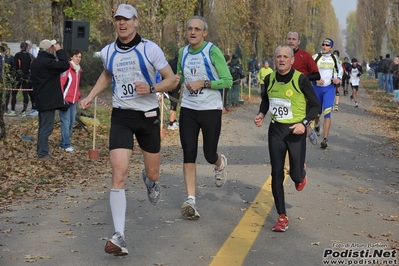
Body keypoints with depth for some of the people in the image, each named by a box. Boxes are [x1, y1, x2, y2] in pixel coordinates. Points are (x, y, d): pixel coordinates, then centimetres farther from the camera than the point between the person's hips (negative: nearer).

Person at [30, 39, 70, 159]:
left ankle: (42, 151, 24)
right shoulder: (46, 62, -19)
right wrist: (60, 51, -15)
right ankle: (43, 154, -5)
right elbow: (65, 65, -22)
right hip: (48, 100, -10)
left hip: (42, 99, 10)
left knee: (43, 126, 17)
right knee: (46, 128, -7)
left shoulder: (37, 62, 14)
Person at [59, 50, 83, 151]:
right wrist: (62, 100, -19)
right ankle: (66, 145, -1)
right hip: (65, 100, -8)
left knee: (72, 122, 10)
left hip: (73, 101, 9)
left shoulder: (78, 70, 15)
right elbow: (60, 83, -16)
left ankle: (63, 143, 18)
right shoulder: (67, 68, -11)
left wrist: (78, 96, 16)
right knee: (66, 122, -6)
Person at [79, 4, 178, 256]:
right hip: (121, 116, 1)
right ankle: (119, 236, -16)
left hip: (148, 115, -1)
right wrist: (91, 96, 15)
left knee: (153, 174, 12)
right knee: (119, 174, -15)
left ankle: (149, 179, 54)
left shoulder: (150, 49, -10)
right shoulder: (108, 52, 2)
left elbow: (172, 80, -6)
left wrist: (151, 88, -23)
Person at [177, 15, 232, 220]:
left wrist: (203, 83, -18)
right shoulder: (182, 52, 6)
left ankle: (221, 163, 47)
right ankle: (191, 201, -7)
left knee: (209, 155, 8)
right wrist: (180, 83, 1)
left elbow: (228, 81, -10)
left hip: (211, 109, -4)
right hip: (188, 109, 4)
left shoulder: (212, 51, -10)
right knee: (188, 155, -8)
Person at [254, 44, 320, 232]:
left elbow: (315, 105, -6)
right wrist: (261, 114, -1)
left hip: (295, 131, -3)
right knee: (276, 174, -1)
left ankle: (301, 174, 43)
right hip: (275, 130, 3)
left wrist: (304, 123, -19)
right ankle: (282, 217, 8)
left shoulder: (300, 79, -13)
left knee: (295, 174, 2)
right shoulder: (269, 79, 0)